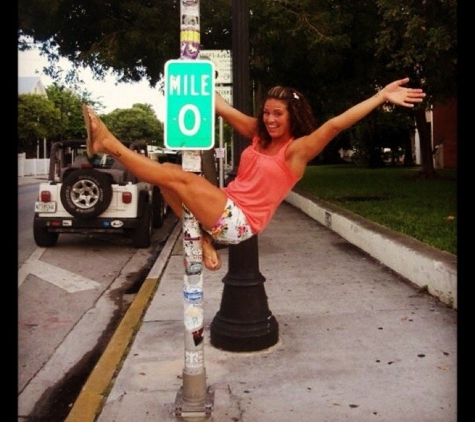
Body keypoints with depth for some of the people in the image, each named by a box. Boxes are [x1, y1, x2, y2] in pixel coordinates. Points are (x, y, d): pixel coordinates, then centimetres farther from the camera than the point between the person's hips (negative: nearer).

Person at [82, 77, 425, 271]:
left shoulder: (297, 149, -9)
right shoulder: (258, 135, 10)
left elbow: (336, 124, -22)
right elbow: (222, 108, 13)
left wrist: (382, 96, -28)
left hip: (239, 222, -7)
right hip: (225, 210, 7)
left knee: (175, 176, -18)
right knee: (169, 173, 0)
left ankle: (109, 144, -7)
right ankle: (203, 239, -3)